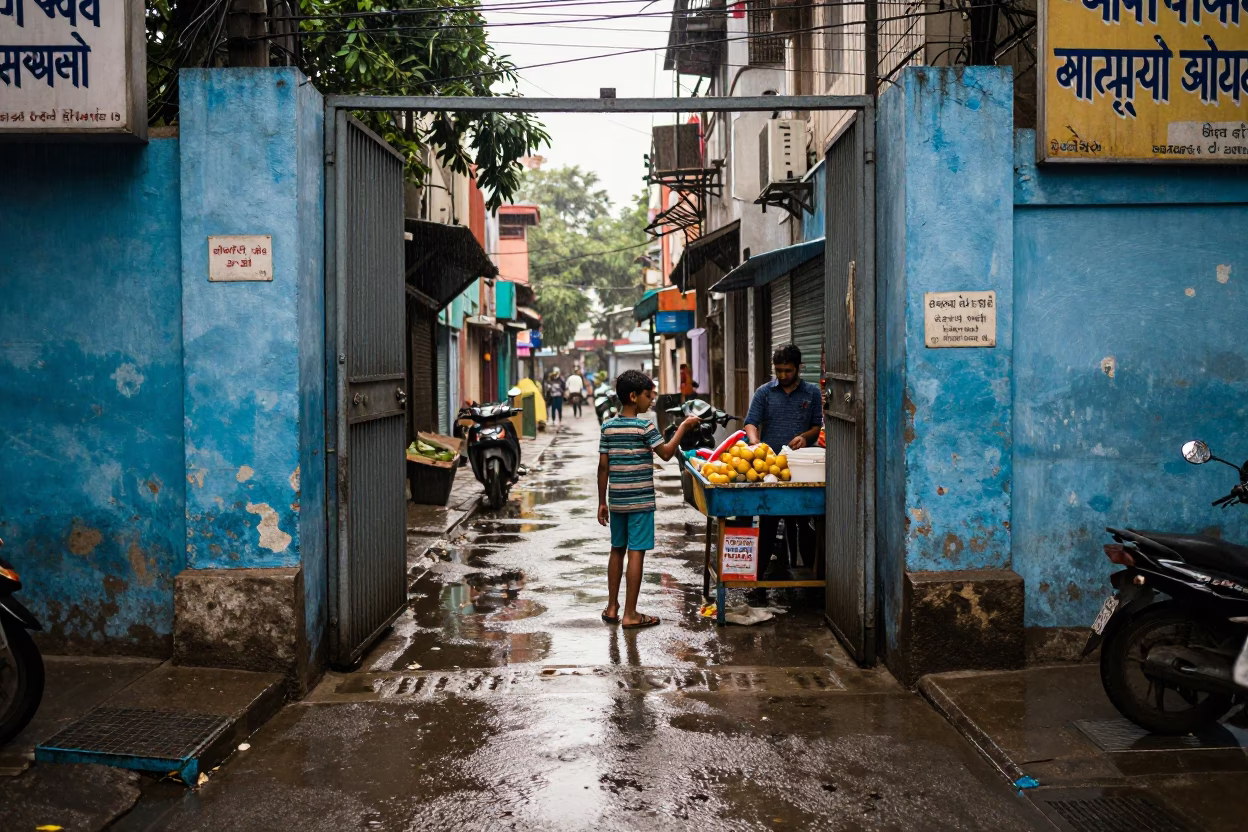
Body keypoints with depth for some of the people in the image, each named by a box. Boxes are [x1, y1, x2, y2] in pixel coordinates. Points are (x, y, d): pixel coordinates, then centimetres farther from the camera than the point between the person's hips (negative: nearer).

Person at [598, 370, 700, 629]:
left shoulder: (608, 427, 5)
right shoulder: (645, 426, -11)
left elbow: (603, 467, 5)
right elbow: (666, 453, -11)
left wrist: (602, 501, 10)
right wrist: (683, 427, -3)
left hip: (616, 501, 6)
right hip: (640, 501, -6)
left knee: (617, 550, 16)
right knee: (636, 553, -2)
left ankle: (611, 608, 21)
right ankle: (630, 615, 1)